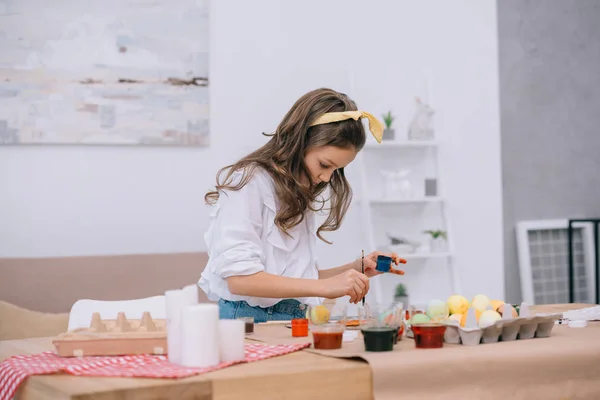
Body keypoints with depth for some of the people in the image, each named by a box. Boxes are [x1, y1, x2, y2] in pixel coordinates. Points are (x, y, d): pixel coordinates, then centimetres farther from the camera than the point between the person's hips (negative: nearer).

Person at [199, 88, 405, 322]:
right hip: (249, 319, -4)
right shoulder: (249, 183, -7)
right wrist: (325, 286, -21)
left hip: (294, 321, 5)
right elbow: (239, 278, -17)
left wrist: (355, 269, 6)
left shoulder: (299, 195, 16)